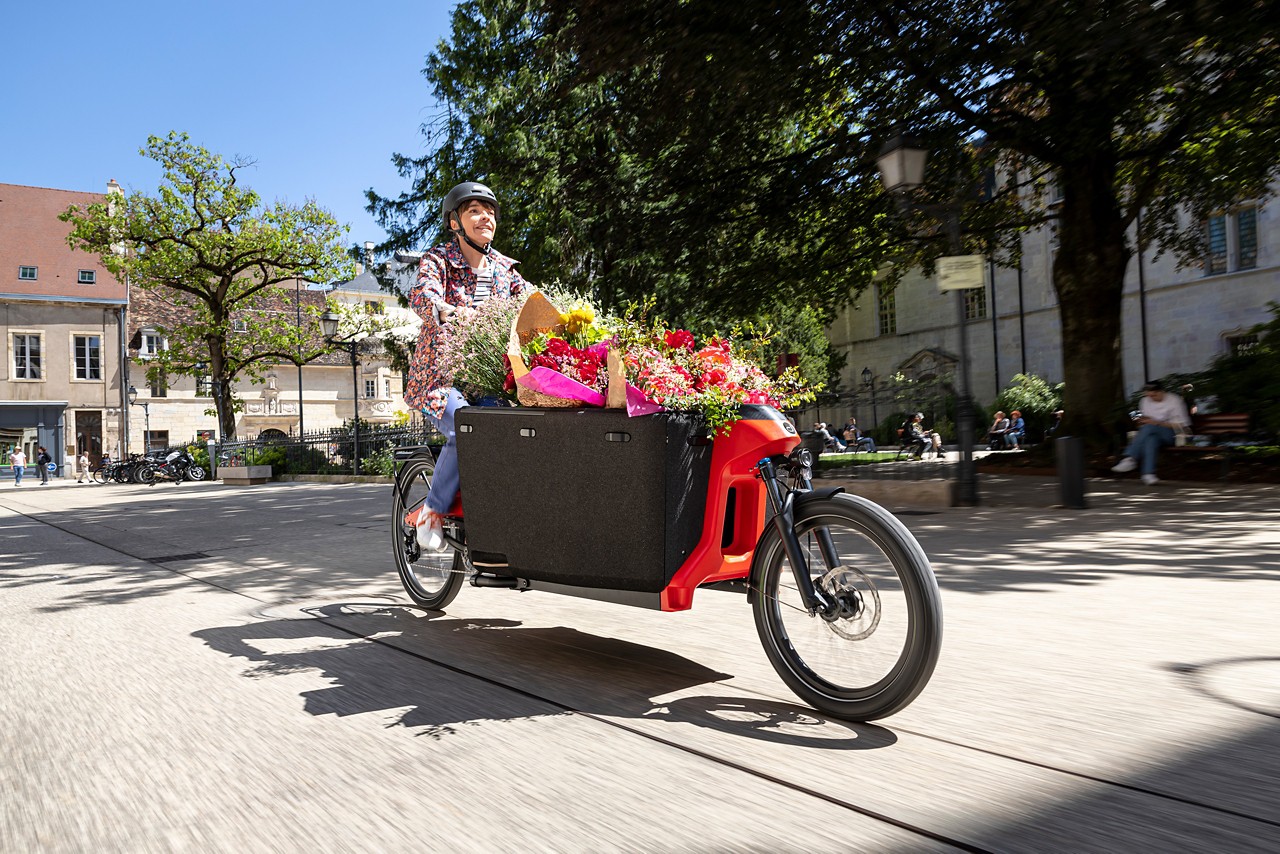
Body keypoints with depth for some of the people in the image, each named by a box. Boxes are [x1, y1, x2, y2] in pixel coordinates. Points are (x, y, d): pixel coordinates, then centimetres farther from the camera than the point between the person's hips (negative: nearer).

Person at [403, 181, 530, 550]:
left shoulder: (503, 267, 14)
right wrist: (451, 312, -46)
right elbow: (421, 295, -24)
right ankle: (432, 512, -11)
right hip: (440, 375, -5)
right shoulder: (438, 259, -3)